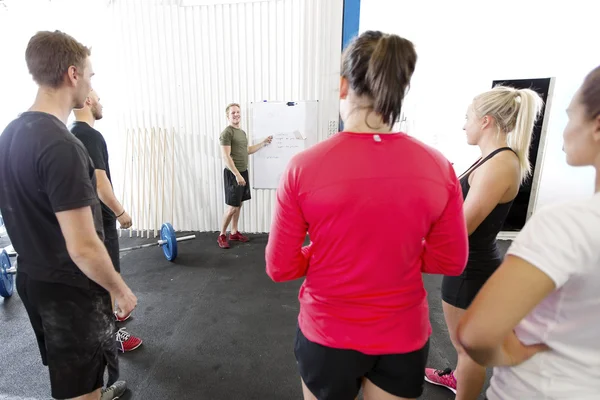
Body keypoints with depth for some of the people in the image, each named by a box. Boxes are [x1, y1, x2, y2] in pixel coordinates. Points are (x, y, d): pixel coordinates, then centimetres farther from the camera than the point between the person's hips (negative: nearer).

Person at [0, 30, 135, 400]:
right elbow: (83, 248, -28)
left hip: (33, 276, 9)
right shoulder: (61, 145, -27)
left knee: (71, 370, 30)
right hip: (68, 286, -9)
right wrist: (121, 290, -14)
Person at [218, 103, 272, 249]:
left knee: (239, 204, 13)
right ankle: (221, 235, 10)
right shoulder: (227, 132, -13)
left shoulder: (242, 132, 14)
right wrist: (237, 175, -25)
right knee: (232, 207, -5)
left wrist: (264, 143, 20)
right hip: (233, 173, -8)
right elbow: (226, 156, -19)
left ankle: (234, 232, 24)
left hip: (243, 172, 8)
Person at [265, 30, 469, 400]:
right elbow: (450, 261, -3)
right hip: (403, 336, 2)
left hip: (327, 333, -1)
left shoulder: (304, 166, -20)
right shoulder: (438, 167, -14)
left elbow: (281, 268, -12)